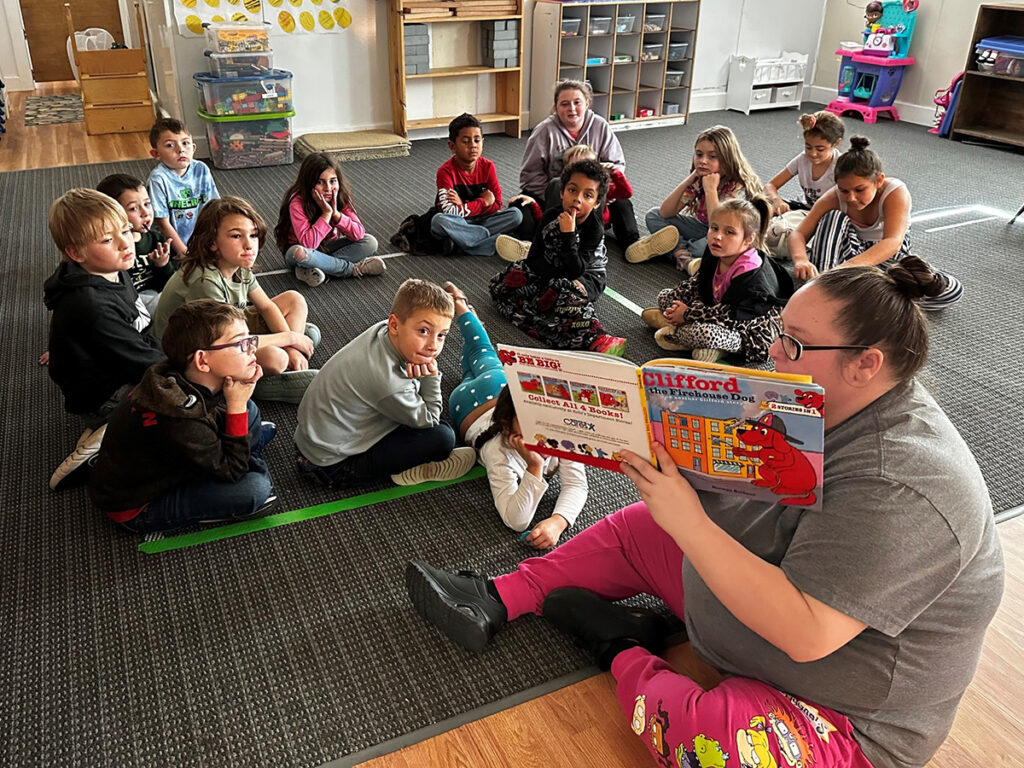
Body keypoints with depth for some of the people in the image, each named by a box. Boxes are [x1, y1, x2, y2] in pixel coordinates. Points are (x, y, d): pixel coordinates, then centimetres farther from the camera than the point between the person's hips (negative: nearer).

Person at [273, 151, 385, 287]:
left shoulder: (341, 198, -14)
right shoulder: (298, 203, -26)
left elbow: (359, 234, -19)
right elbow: (308, 243, -36)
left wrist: (336, 213, -31)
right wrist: (326, 213, -34)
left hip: (328, 247, 5)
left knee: (370, 242, -16)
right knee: (300, 253, -41)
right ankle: (354, 269, -22)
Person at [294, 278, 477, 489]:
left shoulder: (382, 330, -9)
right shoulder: (388, 383, -33)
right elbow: (428, 420, -14)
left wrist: (427, 376, -17)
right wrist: (431, 378, -15)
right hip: (333, 467, -9)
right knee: (442, 438, -19)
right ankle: (409, 471, 6)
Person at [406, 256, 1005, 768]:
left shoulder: (896, 491, -34)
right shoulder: (826, 402, -5)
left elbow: (805, 635, -37)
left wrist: (688, 522, -36)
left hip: (843, 719, -9)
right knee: (633, 527, 10)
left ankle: (622, 650, -5)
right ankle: (496, 602, 11)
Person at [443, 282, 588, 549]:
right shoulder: (498, 452, -52)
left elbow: (577, 484, -43)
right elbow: (516, 521, -55)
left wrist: (557, 521, -62)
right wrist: (535, 469, -68)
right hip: (471, 405, -1)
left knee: (486, 358, 35)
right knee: (472, 375, 34)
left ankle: (463, 308, 58)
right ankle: (459, 307, 56)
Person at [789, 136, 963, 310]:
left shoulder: (896, 192, -26)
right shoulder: (834, 197, -18)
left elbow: (893, 242, -41)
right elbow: (798, 234, -24)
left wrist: (849, 266, -59)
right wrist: (801, 260, -49)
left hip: (887, 258, 0)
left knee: (952, 289, -25)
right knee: (834, 217, -28)